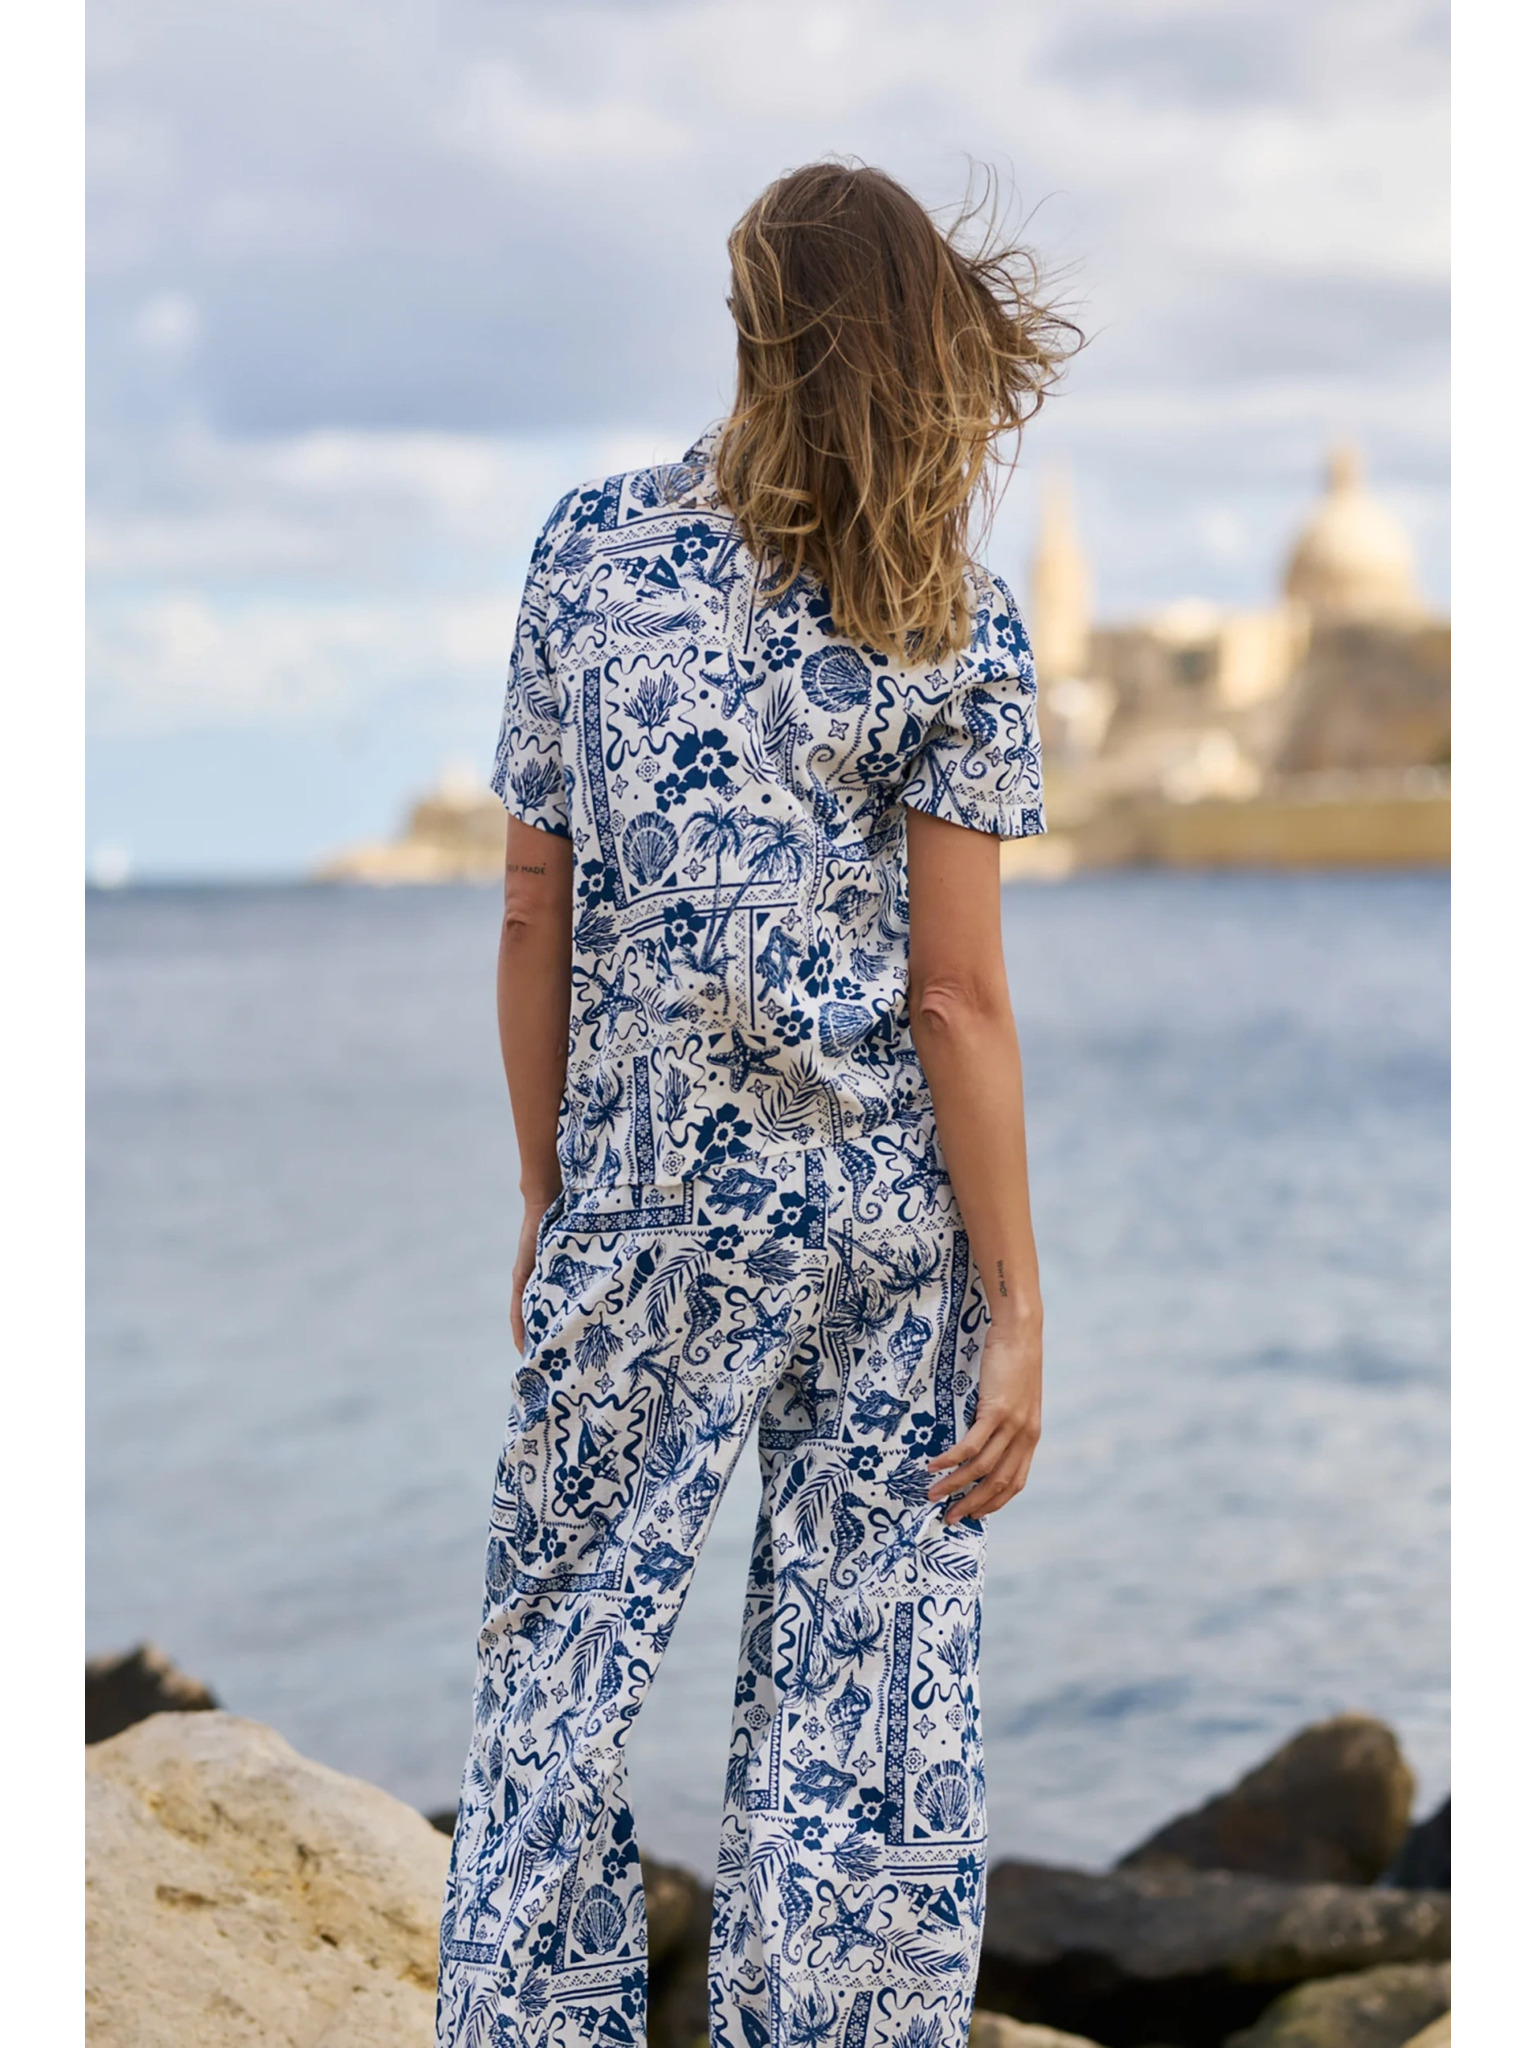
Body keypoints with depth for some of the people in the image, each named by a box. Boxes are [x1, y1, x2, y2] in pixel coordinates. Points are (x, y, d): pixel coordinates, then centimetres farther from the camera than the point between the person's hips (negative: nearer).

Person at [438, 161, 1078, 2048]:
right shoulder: (956, 631, -5)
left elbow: (535, 917, 2)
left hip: (643, 1208, 1)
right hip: (885, 1219, -1)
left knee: (557, 1666, 12)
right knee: (867, 1693, 6)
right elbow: (955, 1000, -8)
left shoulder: (590, 548, -1)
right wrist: (1017, 1306, -3)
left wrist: (550, 1201, 12)